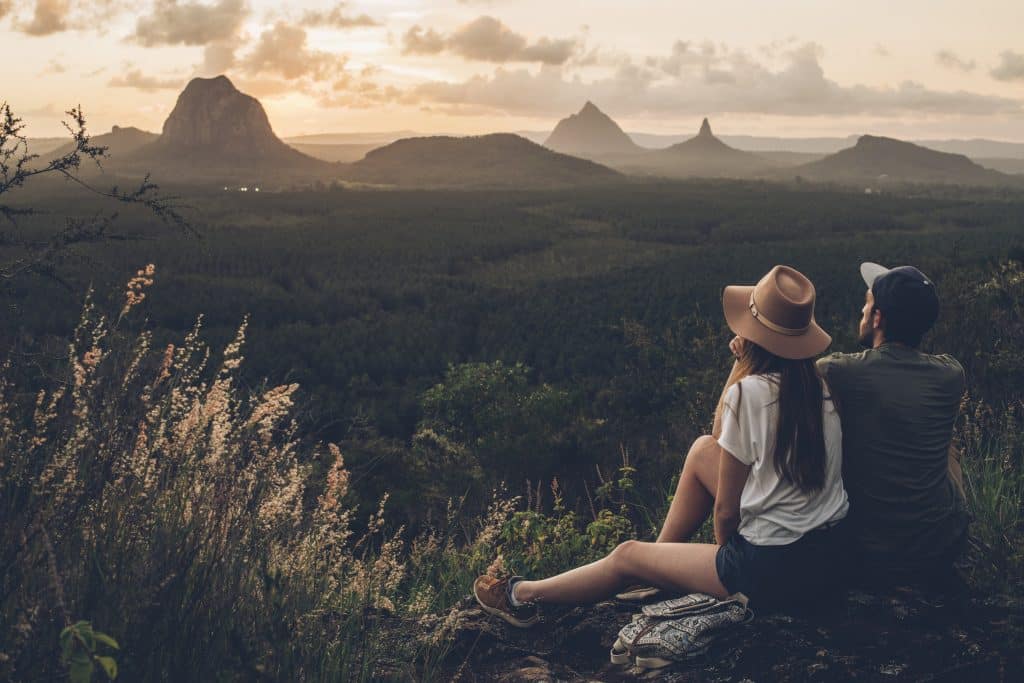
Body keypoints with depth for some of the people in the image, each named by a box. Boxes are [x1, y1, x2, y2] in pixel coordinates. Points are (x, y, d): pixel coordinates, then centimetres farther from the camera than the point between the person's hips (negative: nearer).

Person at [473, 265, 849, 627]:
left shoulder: (751, 392, -20)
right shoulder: (819, 387, 1)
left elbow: (725, 509, -11)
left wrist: (725, 548, 7)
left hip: (769, 570, -7)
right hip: (825, 551, 7)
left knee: (627, 555, 13)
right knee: (703, 450, 19)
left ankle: (522, 595, 36)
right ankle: (662, 554, 37)